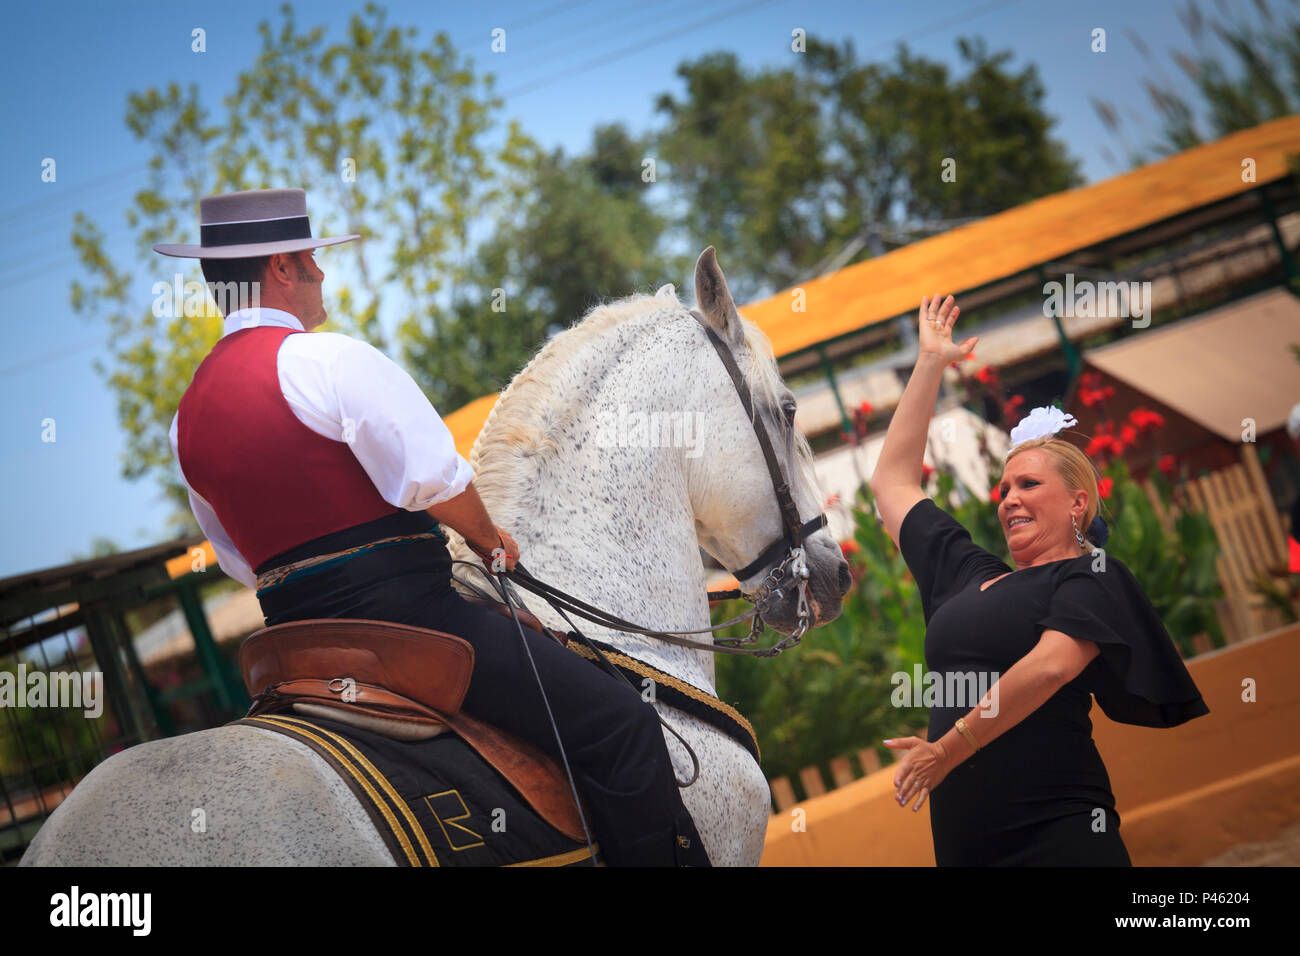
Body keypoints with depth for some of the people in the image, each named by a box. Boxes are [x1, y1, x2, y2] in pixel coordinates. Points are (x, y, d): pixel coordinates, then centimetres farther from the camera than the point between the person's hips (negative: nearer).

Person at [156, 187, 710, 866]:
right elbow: (434, 476, -16)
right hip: (403, 613, -9)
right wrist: (488, 538, 2)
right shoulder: (328, 359, -12)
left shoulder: (186, 418, 14)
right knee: (621, 723, -9)